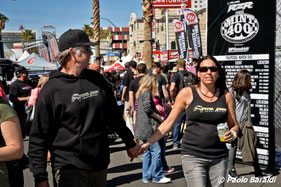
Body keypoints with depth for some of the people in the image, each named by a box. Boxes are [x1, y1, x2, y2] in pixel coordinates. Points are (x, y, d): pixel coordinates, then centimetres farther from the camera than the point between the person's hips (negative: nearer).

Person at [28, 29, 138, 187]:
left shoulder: (96, 79, 5)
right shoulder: (52, 89, -10)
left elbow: (114, 115, 15)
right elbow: (38, 137, -8)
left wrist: (130, 143, 19)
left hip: (100, 166, 6)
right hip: (70, 170, -5)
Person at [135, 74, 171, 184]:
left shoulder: (142, 93, 20)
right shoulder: (147, 93, -10)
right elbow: (147, 109, -20)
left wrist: (157, 114, 14)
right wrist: (159, 117, -9)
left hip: (144, 128, 10)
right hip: (148, 127, -10)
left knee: (148, 151, 13)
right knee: (156, 151, -7)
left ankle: (147, 176, 18)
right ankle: (157, 177, -1)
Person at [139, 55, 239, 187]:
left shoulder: (226, 96, 5)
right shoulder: (187, 93, -2)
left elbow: (234, 126, 15)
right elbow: (169, 122, 1)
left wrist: (232, 134, -9)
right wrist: (148, 143, -4)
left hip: (219, 158, 3)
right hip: (193, 155, -3)